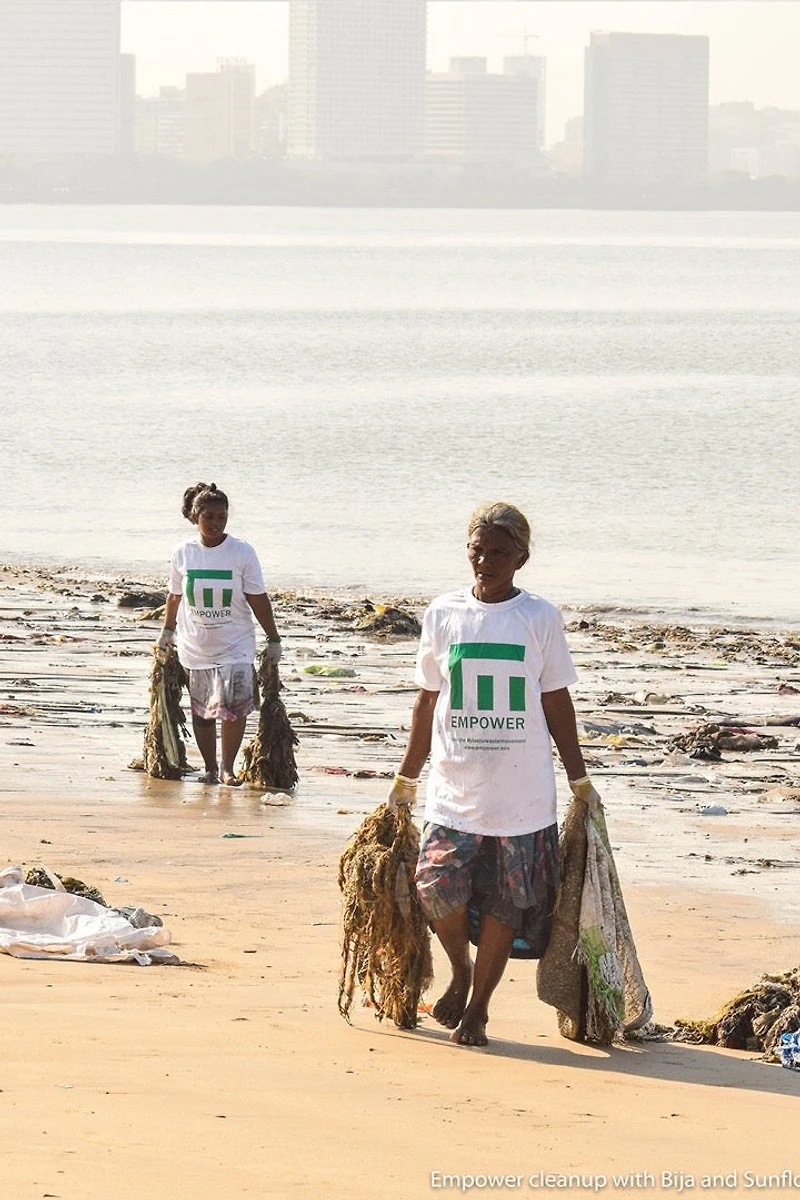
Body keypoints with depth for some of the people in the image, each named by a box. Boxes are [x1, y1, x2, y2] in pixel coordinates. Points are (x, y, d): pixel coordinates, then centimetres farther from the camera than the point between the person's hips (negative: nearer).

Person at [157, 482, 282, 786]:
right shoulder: (184, 553, -1)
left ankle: (227, 766, 0)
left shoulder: (242, 553, -8)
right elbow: (175, 596, 13)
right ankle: (210, 768, 22)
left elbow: (258, 599, -4)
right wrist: (167, 631, 20)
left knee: (235, 705, -15)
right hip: (195, 645, 2)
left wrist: (273, 639, -2)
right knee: (201, 711, 8)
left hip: (235, 644, -2)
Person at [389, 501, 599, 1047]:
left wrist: (580, 780, 6)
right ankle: (460, 970, 17)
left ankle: (478, 1007, 18)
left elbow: (557, 704, 6)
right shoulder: (444, 614, 4)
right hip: (455, 791, 1)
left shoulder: (541, 618, 0)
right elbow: (429, 701, 11)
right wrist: (406, 779, 13)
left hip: (523, 793, -1)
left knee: (502, 905, 2)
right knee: (440, 889, -13)